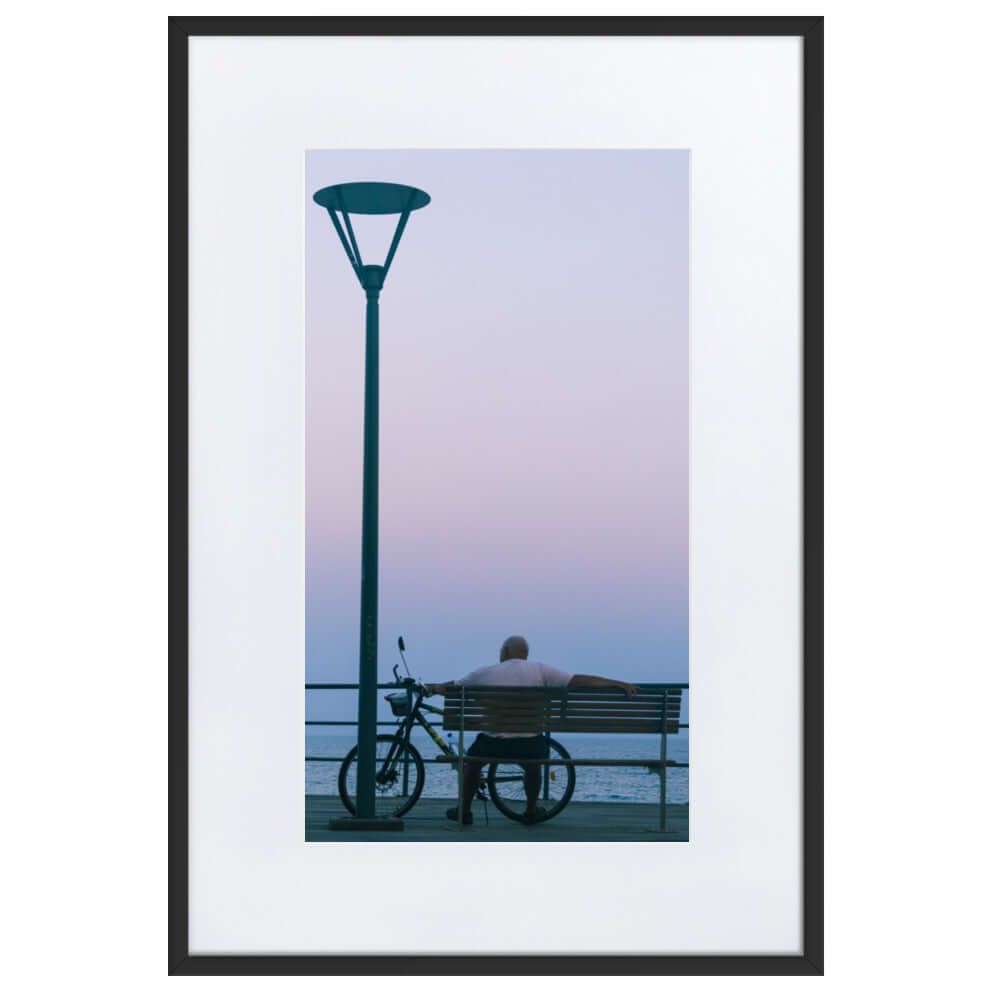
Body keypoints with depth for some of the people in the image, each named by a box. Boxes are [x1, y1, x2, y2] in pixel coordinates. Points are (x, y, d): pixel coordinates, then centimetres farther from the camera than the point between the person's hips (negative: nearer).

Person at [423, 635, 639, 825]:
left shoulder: (485, 673, 4)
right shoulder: (540, 670, 1)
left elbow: (451, 687, 19)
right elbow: (579, 680, -4)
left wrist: (431, 688, 41)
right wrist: (621, 685, -1)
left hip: (493, 743, 0)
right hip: (529, 745, 0)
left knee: (472, 757, 31)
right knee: (534, 760, 35)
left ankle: (464, 811, 35)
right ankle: (531, 811, 40)